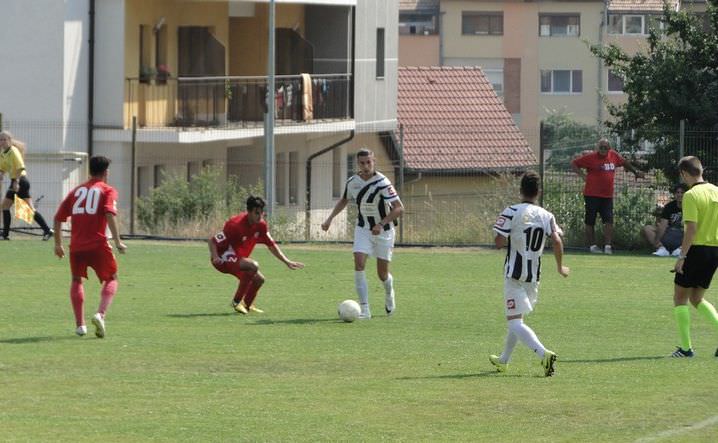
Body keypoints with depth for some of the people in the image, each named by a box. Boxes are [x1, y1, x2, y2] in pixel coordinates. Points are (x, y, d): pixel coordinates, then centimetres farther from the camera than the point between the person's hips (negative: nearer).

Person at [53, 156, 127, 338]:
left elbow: (58, 218, 15)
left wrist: (58, 244, 23)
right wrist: (117, 241, -15)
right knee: (111, 279, 12)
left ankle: (80, 324, 11)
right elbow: (110, 214, -14)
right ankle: (100, 314, -12)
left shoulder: (76, 191, 18)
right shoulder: (107, 190, 4)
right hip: (98, 245, -3)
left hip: (76, 245, 3)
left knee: (77, 280, 20)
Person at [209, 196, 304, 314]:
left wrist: (287, 262, 1)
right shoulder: (236, 225, -28)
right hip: (223, 258, -8)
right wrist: (215, 258, -39)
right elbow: (212, 241, -24)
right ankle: (236, 301, -19)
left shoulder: (261, 225, -5)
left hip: (237, 258, 8)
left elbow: (272, 246, 7)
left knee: (259, 279, 6)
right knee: (253, 266, -29)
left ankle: (247, 305, 29)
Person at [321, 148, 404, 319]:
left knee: (382, 273, 4)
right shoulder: (352, 182, -5)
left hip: (383, 230, -3)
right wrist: (330, 218, 7)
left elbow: (399, 208, -24)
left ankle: (389, 295, 41)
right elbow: (344, 200, 17)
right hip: (363, 229, 3)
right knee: (359, 264, -17)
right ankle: (364, 309, -16)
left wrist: (381, 224, -33)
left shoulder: (382, 183, -22)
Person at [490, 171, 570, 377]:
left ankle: (543, 353, -29)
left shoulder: (511, 213, -10)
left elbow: (499, 242, -15)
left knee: (514, 321, -8)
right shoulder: (546, 216, 2)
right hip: (534, 275, 5)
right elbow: (557, 240, -10)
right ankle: (503, 360, 36)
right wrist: (560, 267, 1)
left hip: (514, 273, -5)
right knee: (516, 319, 22)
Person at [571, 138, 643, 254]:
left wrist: (635, 171, 29)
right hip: (592, 195, -3)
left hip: (607, 195, 3)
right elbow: (574, 164, -2)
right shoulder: (591, 157, -7)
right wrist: (582, 175, -12)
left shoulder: (614, 156, 6)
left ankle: (608, 246, -6)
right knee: (590, 222, 4)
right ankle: (592, 246, 13)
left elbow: (624, 162, 27)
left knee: (609, 221, -6)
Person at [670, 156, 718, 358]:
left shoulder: (691, 195, -14)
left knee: (680, 298, 6)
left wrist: (682, 256, -17)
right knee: (696, 299, 19)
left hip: (697, 249, -7)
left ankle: (686, 347, 3)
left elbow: (691, 228, -19)